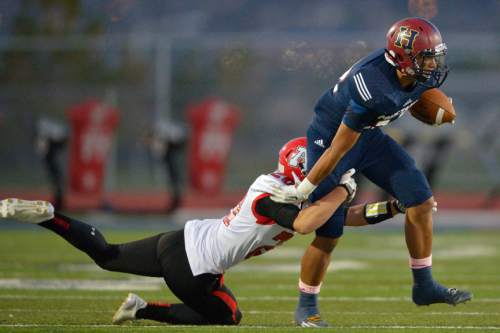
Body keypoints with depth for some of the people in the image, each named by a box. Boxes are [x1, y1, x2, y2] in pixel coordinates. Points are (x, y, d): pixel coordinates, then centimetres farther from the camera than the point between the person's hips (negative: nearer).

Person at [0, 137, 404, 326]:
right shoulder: (273, 194, -21)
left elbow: (345, 217, 12)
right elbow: (305, 224, -38)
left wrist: (394, 208, 4)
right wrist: (344, 189, -27)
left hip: (182, 241, 9)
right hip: (191, 265, -9)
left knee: (106, 255, 21)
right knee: (226, 318, 11)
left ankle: (46, 215, 7)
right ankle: (142, 309, 6)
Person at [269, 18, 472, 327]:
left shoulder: (427, 74, -17)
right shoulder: (373, 91, -39)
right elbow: (339, 149, -29)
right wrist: (303, 191, -21)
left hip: (369, 136, 8)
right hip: (330, 136, -8)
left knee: (421, 200, 2)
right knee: (328, 234, -6)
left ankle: (424, 286, 16)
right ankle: (307, 306, 14)